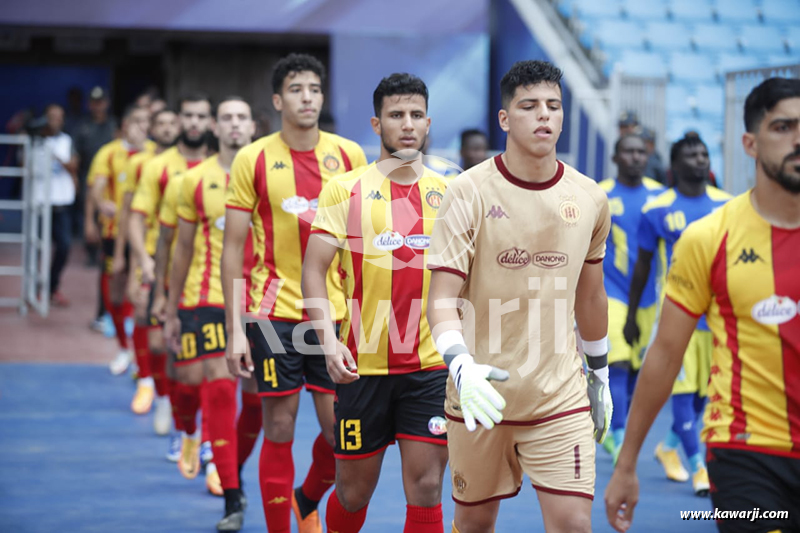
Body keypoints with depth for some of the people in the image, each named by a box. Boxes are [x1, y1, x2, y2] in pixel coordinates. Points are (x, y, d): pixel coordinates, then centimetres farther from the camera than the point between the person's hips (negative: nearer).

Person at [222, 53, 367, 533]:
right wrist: (234, 328, -6)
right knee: (280, 430, 2)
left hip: (336, 311, 2)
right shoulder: (253, 159, -2)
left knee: (340, 429, 1)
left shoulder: (349, 155, 3)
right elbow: (233, 246, -1)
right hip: (275, 310, -2)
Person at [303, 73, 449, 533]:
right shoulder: (346, 190, 0)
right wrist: (329, 340, -17)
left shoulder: (448, 194, 6)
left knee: (426, 489, -4)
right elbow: (314, 270, -4)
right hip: (363, 364, -1)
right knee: (354, 490, 8)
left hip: (432, 364, 1)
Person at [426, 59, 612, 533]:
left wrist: (600, 375, 23)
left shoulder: (590, 199, 3)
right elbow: (442, 298, -14)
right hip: (480, 391, -2)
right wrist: (461, 365, -31)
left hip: (561, 396, 2)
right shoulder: (469, 192, -9)